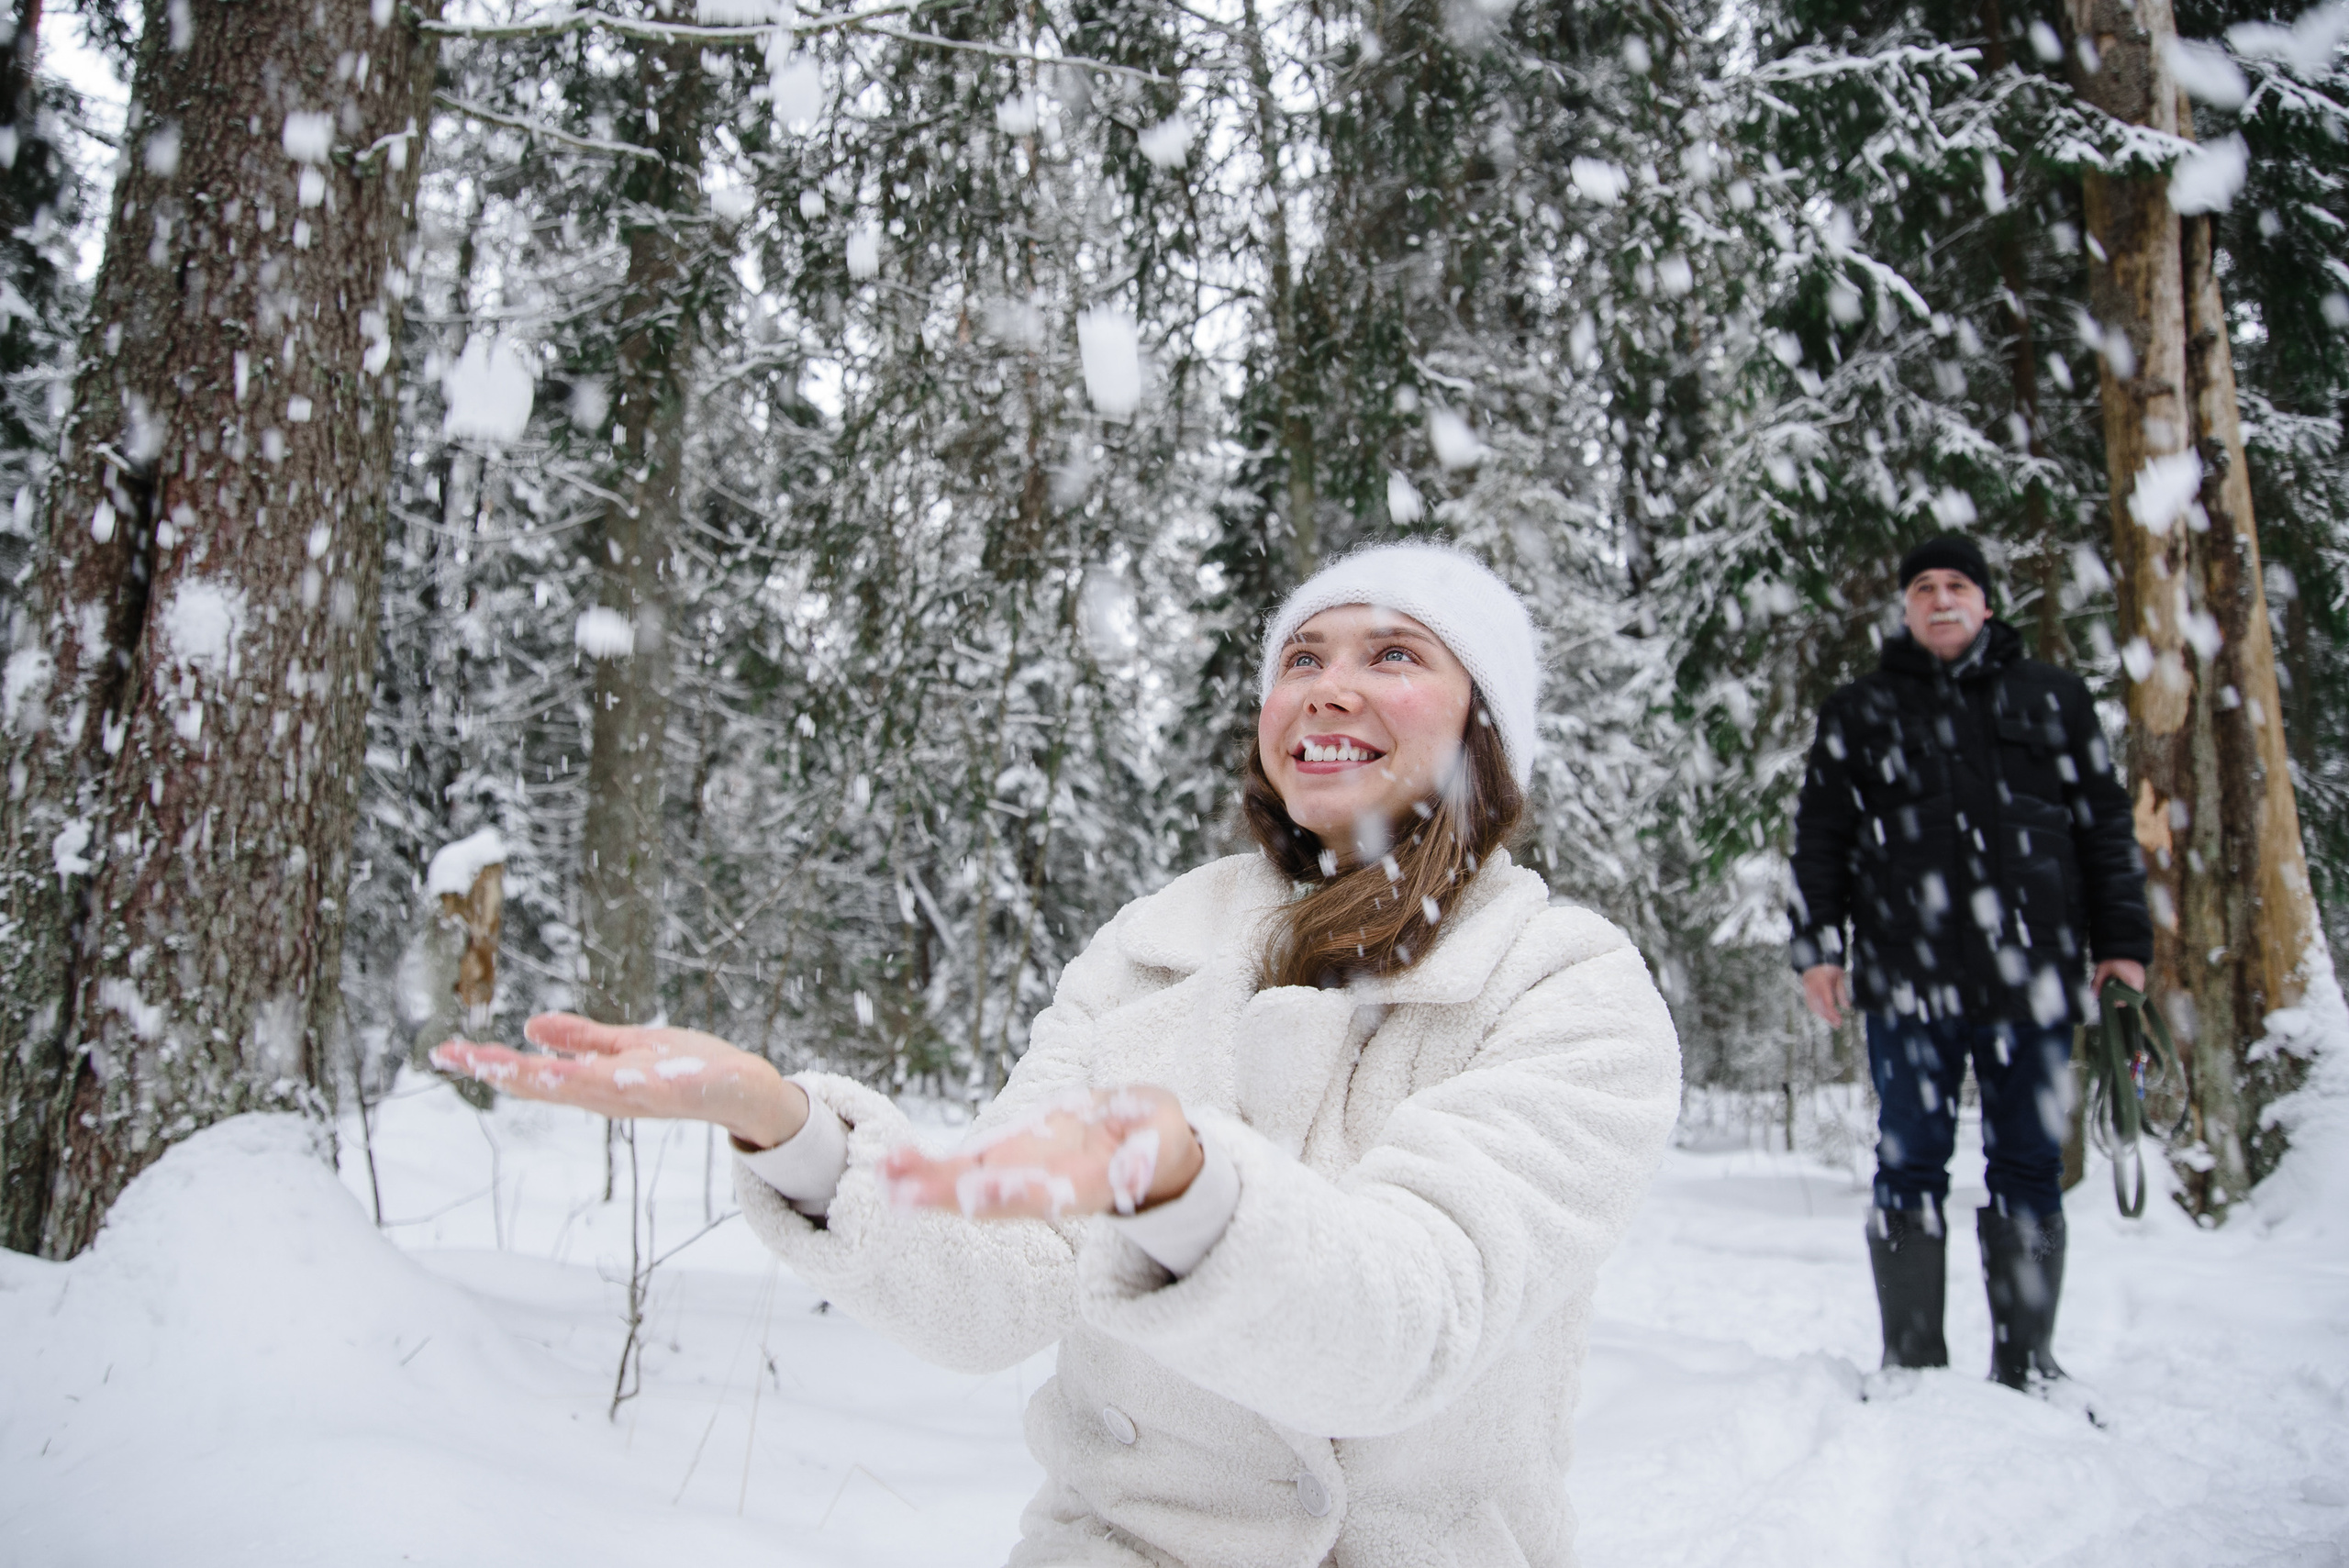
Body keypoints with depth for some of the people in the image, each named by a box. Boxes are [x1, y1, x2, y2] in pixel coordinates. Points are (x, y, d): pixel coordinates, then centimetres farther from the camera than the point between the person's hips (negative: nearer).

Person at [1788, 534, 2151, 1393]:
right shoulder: (1860, 711, 13)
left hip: (2031, 975, 1)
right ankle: (1912, 1360, 10)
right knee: (1911, 1165, 2)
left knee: (2030, 1168, 5)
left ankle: (2028, 1364, 16)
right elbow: (1820, 838, 11)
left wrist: (2123, 942, 7)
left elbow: (2107, 824, 14)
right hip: (1907, 979, -1)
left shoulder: (2054, 698, 15)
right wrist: (1816, 945, 2)